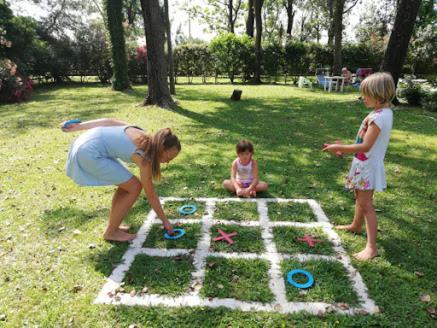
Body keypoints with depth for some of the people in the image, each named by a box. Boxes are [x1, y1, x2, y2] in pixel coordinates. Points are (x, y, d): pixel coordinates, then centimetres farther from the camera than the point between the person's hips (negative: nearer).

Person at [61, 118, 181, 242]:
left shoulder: (143, 136, 4)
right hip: (90, 154, -9)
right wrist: (165, 220, 2)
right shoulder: (143, 157, -16)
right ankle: (111, 232, 9)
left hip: (86, 142, 9)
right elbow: (151, 195, -8)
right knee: (135, 187, -4)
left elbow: (110, 121, 7)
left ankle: (112, 226, 27)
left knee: (127, 184, 14)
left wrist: (78, 126, 13)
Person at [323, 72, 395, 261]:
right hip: (365, 165, 10)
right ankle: (356, 226, 46)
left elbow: (365, 146, -28)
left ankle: (371, 247, 1)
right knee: (360, 197, 25)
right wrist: (346, 148, 10)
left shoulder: (378, 117, -25)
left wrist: (339, 148, -23)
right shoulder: (384, 112, 6)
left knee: (366, 204, -6)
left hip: (368, 167, -10)